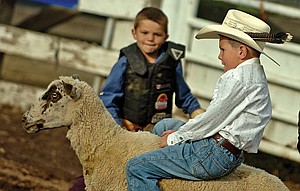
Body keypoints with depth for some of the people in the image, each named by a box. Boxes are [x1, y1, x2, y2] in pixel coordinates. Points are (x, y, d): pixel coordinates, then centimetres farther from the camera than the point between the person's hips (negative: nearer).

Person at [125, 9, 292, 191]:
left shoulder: (237, 78, -18)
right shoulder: (255, 74, 15)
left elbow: (211, 120, -16)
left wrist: (174, 138, -2)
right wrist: (179, 133, 13)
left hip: (215, 155, -11)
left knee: (136, 168, -12)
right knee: (163, 125, 28)